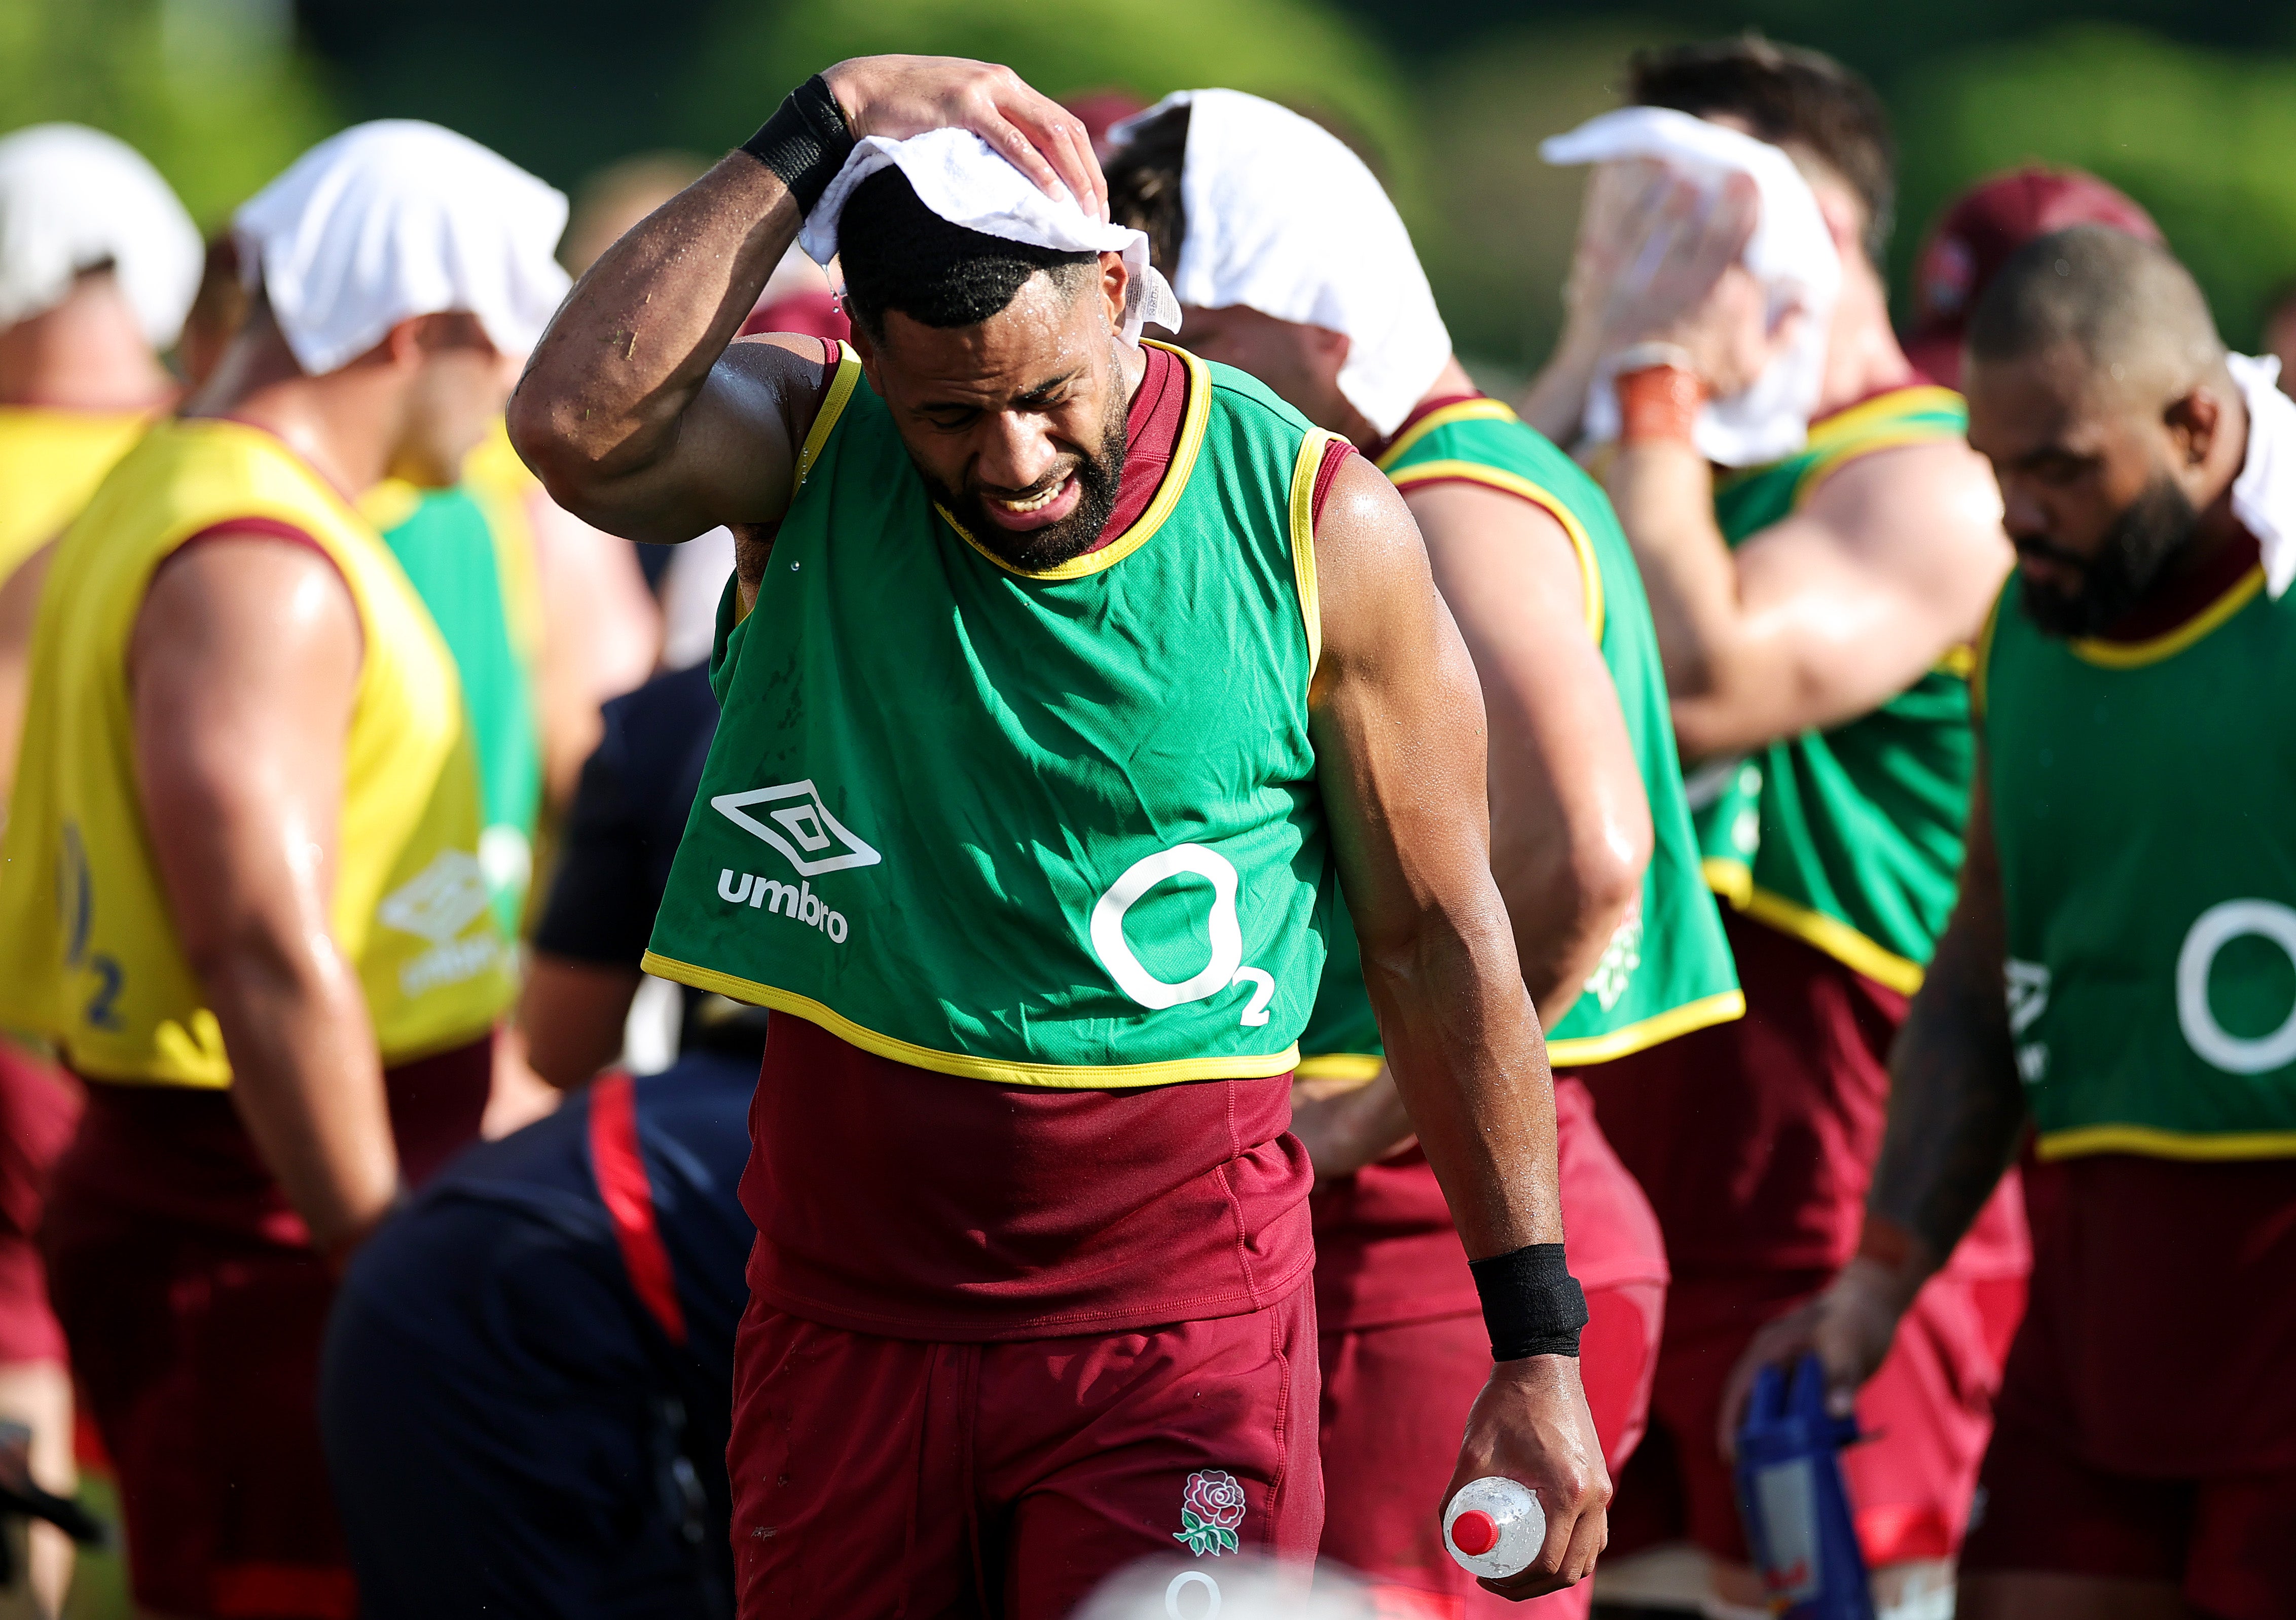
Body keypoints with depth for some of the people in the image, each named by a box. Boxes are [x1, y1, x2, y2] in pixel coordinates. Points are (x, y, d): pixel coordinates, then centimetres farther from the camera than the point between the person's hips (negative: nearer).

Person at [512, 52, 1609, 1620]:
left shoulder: (1323, 529, -6)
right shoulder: (805, 448, -3)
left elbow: (1439, 939, 1)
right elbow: (577, 424, -27)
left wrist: (1538, 1346, 0)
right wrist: (818, 135, -25)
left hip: (1173, 1329, -2)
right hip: (847, 1310, 2)